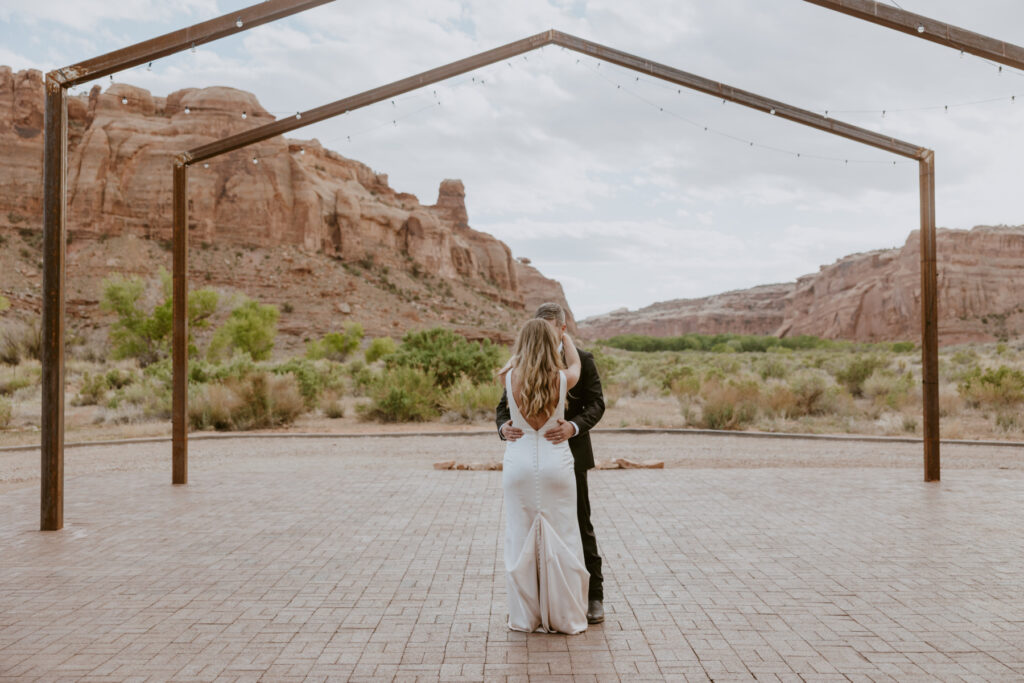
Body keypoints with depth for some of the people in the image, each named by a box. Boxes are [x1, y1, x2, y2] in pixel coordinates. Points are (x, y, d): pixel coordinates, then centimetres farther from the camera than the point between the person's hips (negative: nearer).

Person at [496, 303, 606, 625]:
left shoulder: (582, 360, -3)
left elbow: (596, 404, -10)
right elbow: (506, 404, 0)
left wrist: (574, 426, -31)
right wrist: (504, 426, -24)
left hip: (570, 455, -3)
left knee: (580, 525, 4)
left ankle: (594, 595, 17)